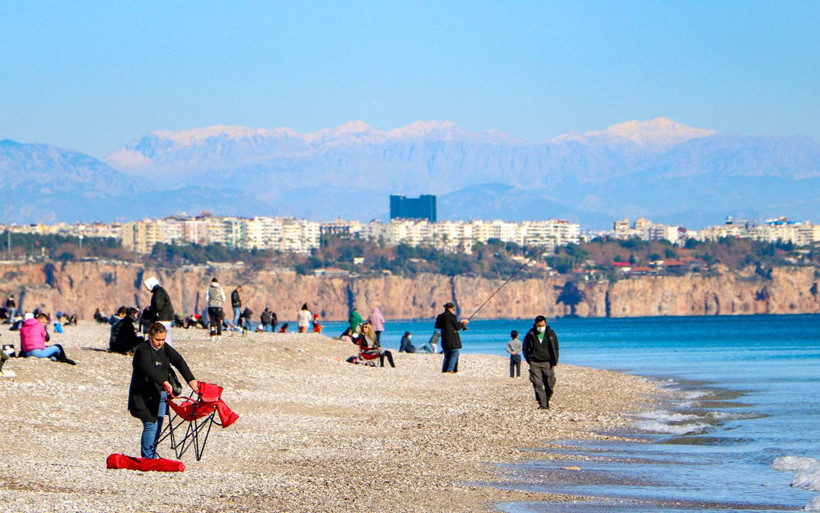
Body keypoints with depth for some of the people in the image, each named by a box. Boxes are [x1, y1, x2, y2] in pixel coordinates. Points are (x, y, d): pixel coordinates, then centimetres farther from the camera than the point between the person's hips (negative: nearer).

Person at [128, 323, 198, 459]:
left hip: (160, 394, 8)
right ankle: (147, 459, -8)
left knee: (157, 427, 10)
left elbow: (178, 361, -2)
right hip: (145, 395, -8)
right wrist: (164, 381, -47)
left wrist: (190, 379, -16)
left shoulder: (164, 348, 7)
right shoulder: (143, 350, -16)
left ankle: (152, 457, 17)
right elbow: (148, 368, -34)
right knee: (151, 425, -12)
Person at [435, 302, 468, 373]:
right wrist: (463, 323, 8)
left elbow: (437, 326, 15)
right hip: (453, 338, -6)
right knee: (454, 354, 1)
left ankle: (444, 369, 7)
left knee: (447, 355, 14)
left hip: (444, 338, 6)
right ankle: (450, 369, -9)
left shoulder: (440, 316, 6)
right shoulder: (452, 316, -12)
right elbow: (457, 327, -9)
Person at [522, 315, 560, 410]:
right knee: (538, 384, -11)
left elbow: (556, 348, 9)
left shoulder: (551, 334, 2)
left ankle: (546, 401, 24)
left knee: (549, 384, 1)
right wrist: (529, 360, 3)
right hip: (535, 363, -1)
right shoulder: (530, 335, -1)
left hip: (548, 363, 1)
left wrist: (554, 362, 2)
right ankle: (542, 405, -12)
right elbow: (525, 348, 12)